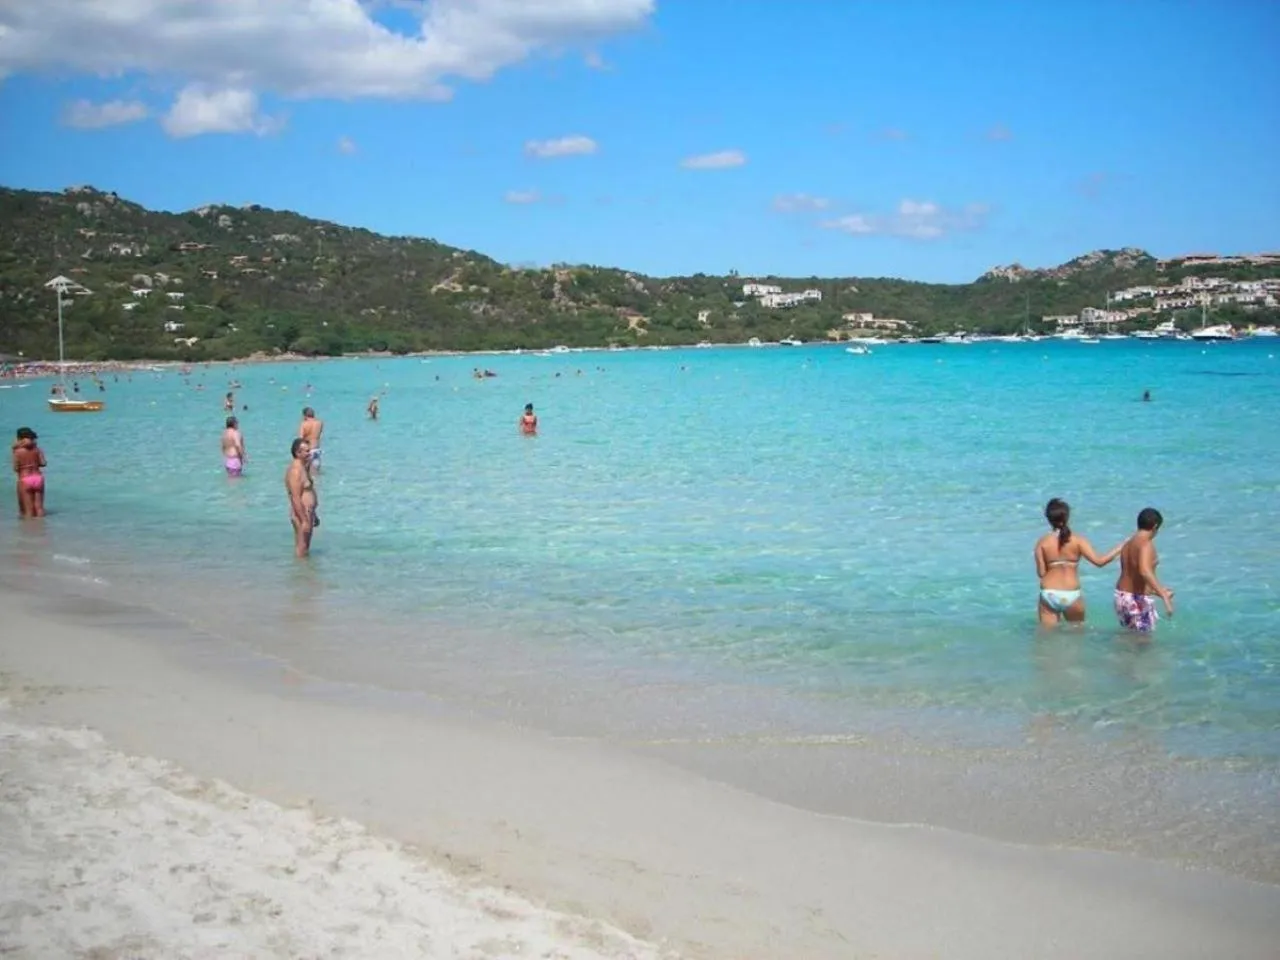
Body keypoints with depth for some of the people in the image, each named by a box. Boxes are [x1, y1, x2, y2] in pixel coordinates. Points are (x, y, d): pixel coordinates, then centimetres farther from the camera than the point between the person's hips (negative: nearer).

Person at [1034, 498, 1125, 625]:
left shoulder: (1042, 542, -3)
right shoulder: (1077, 540, -5)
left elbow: (1041, 573, -4)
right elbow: (1099, 561, -10)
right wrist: (1121, 547, 1)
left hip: (1049, 595, 1)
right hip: (1071, 595, 0)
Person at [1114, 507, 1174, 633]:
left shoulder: (1128, 543, 11)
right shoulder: (1146, 544, -17)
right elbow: (1145, 571, -35)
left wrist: (1160, 590, 30)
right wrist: (1164, 596, -38)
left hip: (1122, 596, 9)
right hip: (1137, 600, -9)